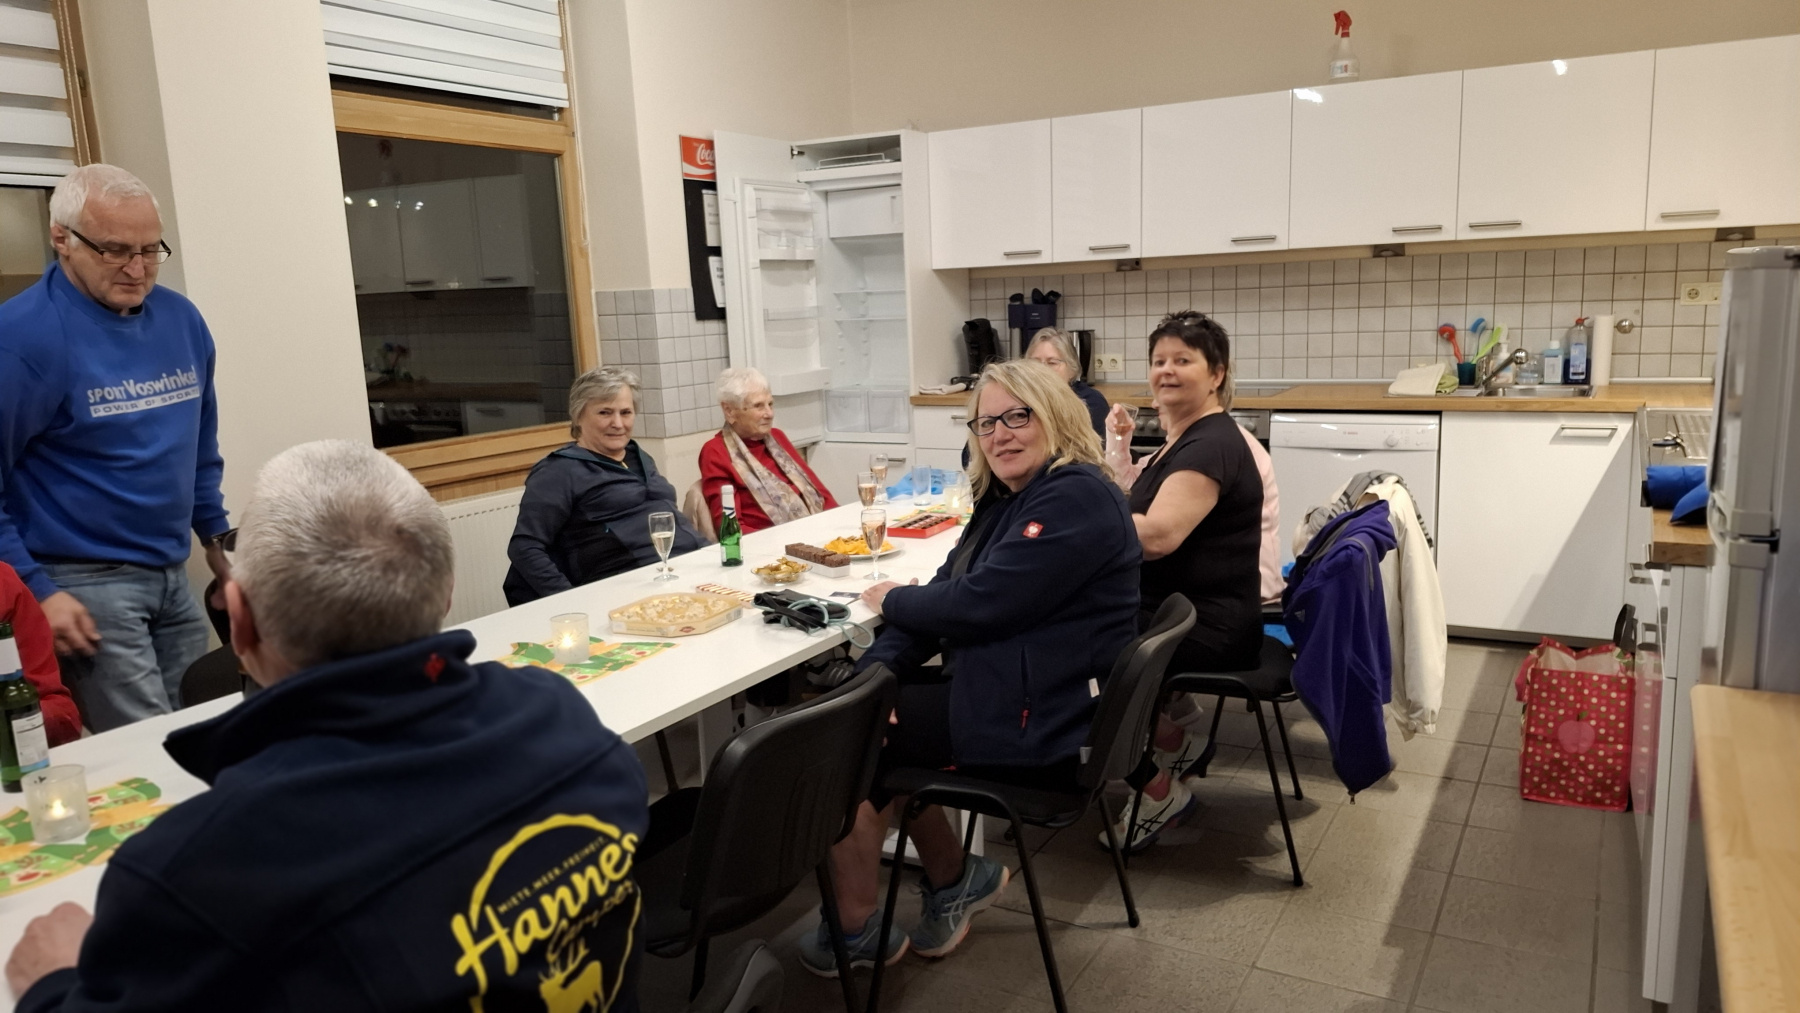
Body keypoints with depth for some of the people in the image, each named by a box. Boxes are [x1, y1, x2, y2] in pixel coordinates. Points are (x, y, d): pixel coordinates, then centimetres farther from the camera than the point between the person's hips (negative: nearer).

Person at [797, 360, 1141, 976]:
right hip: (999, 691, 10)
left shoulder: (1077, 498, -20)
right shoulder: (1006, 497, 11)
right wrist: (877, 668, -12)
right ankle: (955, 879, 21)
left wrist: (892, 600, -5)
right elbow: (946, 592, 5)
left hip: (1038, 725, -10)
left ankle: (857, 931, 14)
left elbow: (978, 604, -25)